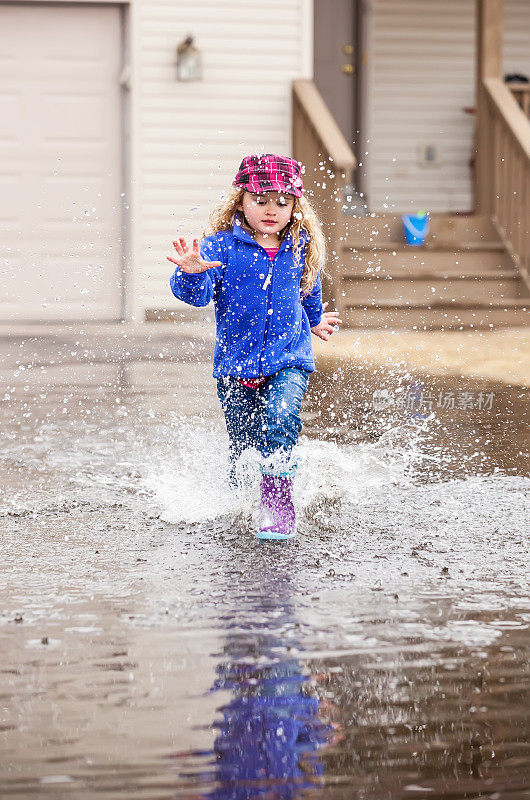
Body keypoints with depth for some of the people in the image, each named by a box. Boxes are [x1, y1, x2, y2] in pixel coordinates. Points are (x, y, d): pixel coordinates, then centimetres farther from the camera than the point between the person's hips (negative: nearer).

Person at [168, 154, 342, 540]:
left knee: (281, 418, -25)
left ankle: (278, 505, -17)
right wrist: (192, 273, -39)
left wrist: (315, 319, 43)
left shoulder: (301, 249, 4)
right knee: (244, 443, 7)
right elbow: (196, 293, -17)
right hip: (235, 361, 0)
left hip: (289, 359, 0)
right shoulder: (222, 246, -6)